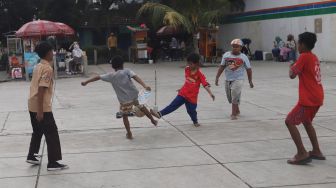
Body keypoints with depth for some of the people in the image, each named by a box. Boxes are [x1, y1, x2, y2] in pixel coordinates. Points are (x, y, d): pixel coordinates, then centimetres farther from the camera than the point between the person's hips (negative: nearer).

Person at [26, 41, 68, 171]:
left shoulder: (38, 66, 11)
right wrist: (40, 111, -22)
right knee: (52, 134, -1)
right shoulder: (48, 69, -17)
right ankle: (52, 163, 2)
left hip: (33, 105, 9)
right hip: (42, 107, -9)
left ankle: (31, 156, 31)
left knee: (37, 132, 23)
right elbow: (41, 90, -22)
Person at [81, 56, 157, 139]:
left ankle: (129, 134, 19)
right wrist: (145, 85, -31)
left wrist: (86, 82, 15)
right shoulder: (127, 71, -3)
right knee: (142, 107, 27)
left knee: (125, 116, 17)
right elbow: (136, 77, -19)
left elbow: (98, 77, 5)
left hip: (124, 100, -1)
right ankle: (153, 120, 40)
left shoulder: (110, 76, 0)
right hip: (135, 95, 1)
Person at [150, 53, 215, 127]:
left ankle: (195, 121, 34)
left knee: (191, 111, 6)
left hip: (192, 97, -4)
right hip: (183, 94, 4)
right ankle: (160, 114, -11)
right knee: (173, 105, -4)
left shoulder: (199, 73, -14)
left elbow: (205, 84, -21)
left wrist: (210, 93, -32)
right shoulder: (187, 69, 2)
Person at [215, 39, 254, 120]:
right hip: (228, 80, 4)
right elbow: (222, 67, 7)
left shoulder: (243, 57, -2)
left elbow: (248, 69, 4)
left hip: (238, 80, -4)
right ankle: (237, 111, 35)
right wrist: (217, 77, 2)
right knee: (230, 97, 14)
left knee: (235, 97, -11)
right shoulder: (226, 55, 3)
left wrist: (250, 81, 5)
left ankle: (233, 114, -1)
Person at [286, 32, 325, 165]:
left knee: (290, 122, -6)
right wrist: (296, 68, 13)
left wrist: (292, 67, 6)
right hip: (317, 97, 9)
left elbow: (292, 75, -14)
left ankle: (302, 154, -11)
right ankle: (316, 152, 30)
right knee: (306, 121, 27)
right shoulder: (314, 57, 15)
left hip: (309, 99, -9)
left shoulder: (304, 56, -12)